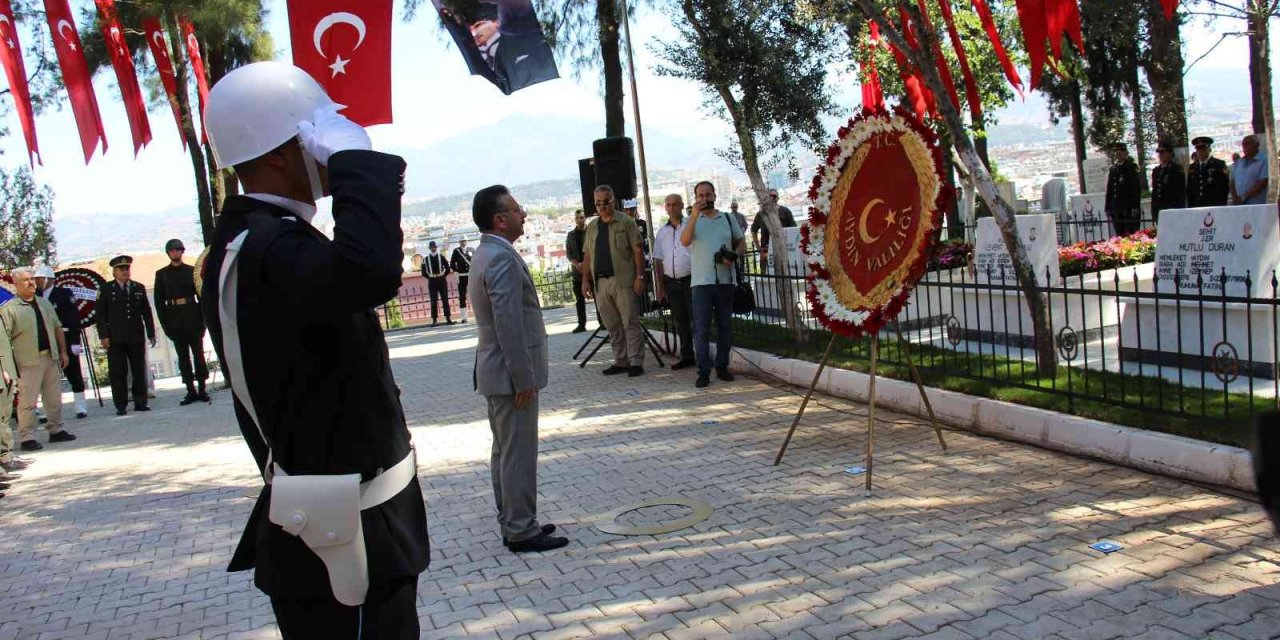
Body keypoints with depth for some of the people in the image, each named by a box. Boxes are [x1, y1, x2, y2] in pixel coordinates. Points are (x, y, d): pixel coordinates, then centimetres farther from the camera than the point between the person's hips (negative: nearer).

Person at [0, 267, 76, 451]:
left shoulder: (45, 303, 13)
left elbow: (57, 328, 17)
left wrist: (63, 351, 11)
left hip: (51, 357, 6)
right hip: (28, 362, -6)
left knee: (54, 398, 13)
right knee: (27, 401, -3)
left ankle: (56, 430, 24)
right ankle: (26, 437, 3)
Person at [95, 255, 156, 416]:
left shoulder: (139, 288, 13)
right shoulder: (106, 290, 4)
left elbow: (146, 312, 13)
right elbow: (101, 314, 1)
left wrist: (151, 333, 9)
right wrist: (103, 336, -8)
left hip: (137, 337, 3)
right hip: (115, 339, -2)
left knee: (139, 371, 4)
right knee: (118, 373, -2)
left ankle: (140, 402, 11)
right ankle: (121, 406, 2)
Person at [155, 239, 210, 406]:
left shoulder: (192, 270, 6)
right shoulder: (161, 274, 8)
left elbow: (201, 295, 5)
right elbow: (159, 301, 7)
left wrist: (202, 319, -3)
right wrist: (164, 323, -2)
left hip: (193, 318, -1)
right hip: (175, 321, 1)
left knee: (198, 354, 0)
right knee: (183, 357, 2)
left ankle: (202, 390, 4)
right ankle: (191, 391, 4)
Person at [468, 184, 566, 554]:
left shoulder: (487, 253, 13)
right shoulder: (503, 258, -19)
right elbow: (508, 325, -24)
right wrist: (523, 378, -21)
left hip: (495, 372, 10)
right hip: (510, 374, -10)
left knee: (505, 452, 15)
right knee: (519, 454, -2)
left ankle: (512, 523, 25)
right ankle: (521, 531, 6)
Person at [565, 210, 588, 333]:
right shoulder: (571, 235, 12)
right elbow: (568, 253, 7)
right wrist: (577, 264, -9)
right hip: (577, 271, 3)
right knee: (579, 299, 4)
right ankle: (581, 324, 7)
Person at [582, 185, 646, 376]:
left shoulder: (626, 222, 0)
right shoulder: (591, 226, 15)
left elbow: (637, 251, -4)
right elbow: (587, 255, 16)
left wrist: (640, 276, -12)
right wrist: (585, 280, 9)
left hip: (623, 281, -5)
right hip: (600, 282, 5)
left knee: (630, 323, -4)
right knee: (612, 326, 9)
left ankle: (636, 362, 0)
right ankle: (620, 362, 16)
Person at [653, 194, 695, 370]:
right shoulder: (662, 232, 12)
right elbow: (658, 261, 14)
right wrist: (661, 287, 10)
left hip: (691, 280, -5)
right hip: (671, 282, 5)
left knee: (696, 321, -5)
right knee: (680, 322, 10)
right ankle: (686, 357, 19)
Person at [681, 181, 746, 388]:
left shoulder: (728, 219, 12)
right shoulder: (691, 221, 7)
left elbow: (742, 243, 14)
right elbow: (685, 241, -13)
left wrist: (734, 256, -8)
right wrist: (695, 215, -21)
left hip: (726, 280, 2)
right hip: (702, 282, -2)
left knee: (725, 326, 8)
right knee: (701, 329, -4)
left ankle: (722, 367, 18)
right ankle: (703, 372, -1)